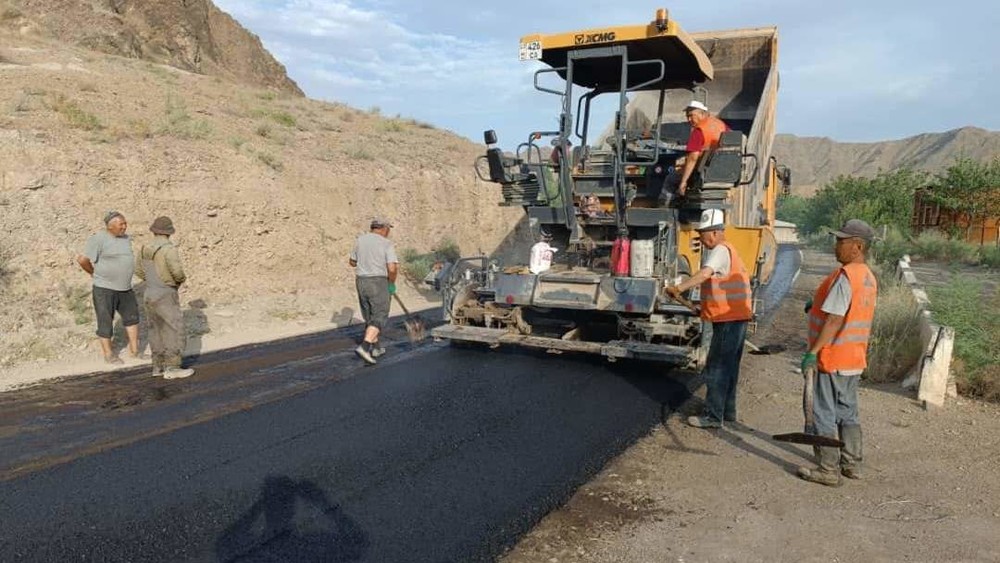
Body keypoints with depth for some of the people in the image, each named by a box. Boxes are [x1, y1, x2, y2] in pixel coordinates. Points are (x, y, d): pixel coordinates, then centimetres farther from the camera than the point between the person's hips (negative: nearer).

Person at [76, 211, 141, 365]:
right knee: (106, 323, 6)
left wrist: (124, 277, 13)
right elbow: (83, 260, -19)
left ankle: (135, 352, 22)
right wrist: (94, 273, -5)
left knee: (132, 317, 11)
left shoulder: (125, 238, 7)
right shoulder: (98, 239, -15)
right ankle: (108, 355, 19)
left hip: (125, 288, 7)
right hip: (105, 289, -7)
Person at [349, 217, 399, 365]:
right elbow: (392, 269, -18)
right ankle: (364, 347, -16)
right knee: (379, 317, -1)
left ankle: (375, 348, 25)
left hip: (361, 281, 6)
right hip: (378, 283, -6)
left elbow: (352, 262, 15)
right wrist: (391, 284, -1)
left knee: (369, 316, 18)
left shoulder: (361, 239, 6)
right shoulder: (387, 244, -10)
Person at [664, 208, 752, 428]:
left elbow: (705, 274, -35)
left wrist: (679, 288, -46)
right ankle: (727, 411, 28)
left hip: (728, 319, -11)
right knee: (729, 366, 18)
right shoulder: (725, 250, 17)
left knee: (716, 368, -6)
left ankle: (713, 417, 0)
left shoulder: (720, 250, -16)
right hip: (735, 317, 11)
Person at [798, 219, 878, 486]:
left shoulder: (844, 276, -20)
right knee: (848, 412, 18)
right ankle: (852, 464, 27)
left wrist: (812, 351, -22)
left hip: (832, 359, -9)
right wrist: (817, 304, 16)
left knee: (824, 414, 0)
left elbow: (834, 319, -25)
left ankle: (827, 470, 6)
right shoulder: (869, 278, 10)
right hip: (855, 358, 9)